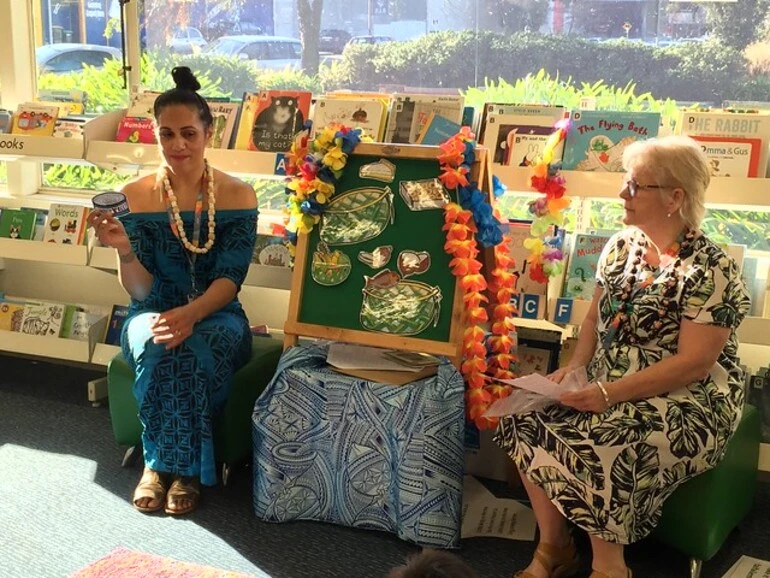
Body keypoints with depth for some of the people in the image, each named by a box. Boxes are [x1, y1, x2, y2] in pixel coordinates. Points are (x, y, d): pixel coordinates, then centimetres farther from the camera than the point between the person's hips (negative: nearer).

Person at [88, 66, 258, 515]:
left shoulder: (238, 196, -5)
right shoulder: (135, 196, -4)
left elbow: (229, 279, -13)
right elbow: (141, 290, -9)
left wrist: (191, 313, -33)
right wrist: (123, 249, -30)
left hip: (216, 315, 0)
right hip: (154, 313, 1)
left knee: (195, 349, -35)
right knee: (159, 348, -35)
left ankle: (164, 462, -15)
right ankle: (181, 465, -16)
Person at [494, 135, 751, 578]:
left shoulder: (709, 270, -17)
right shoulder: (621, 245, 6)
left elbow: (694, 363, -21)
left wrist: (612, 393, -28)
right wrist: (576, 367, -5)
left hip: (687, 403, -7)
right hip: (609, 387, 7)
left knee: (601, 445, -33)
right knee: (527, 416, -15)